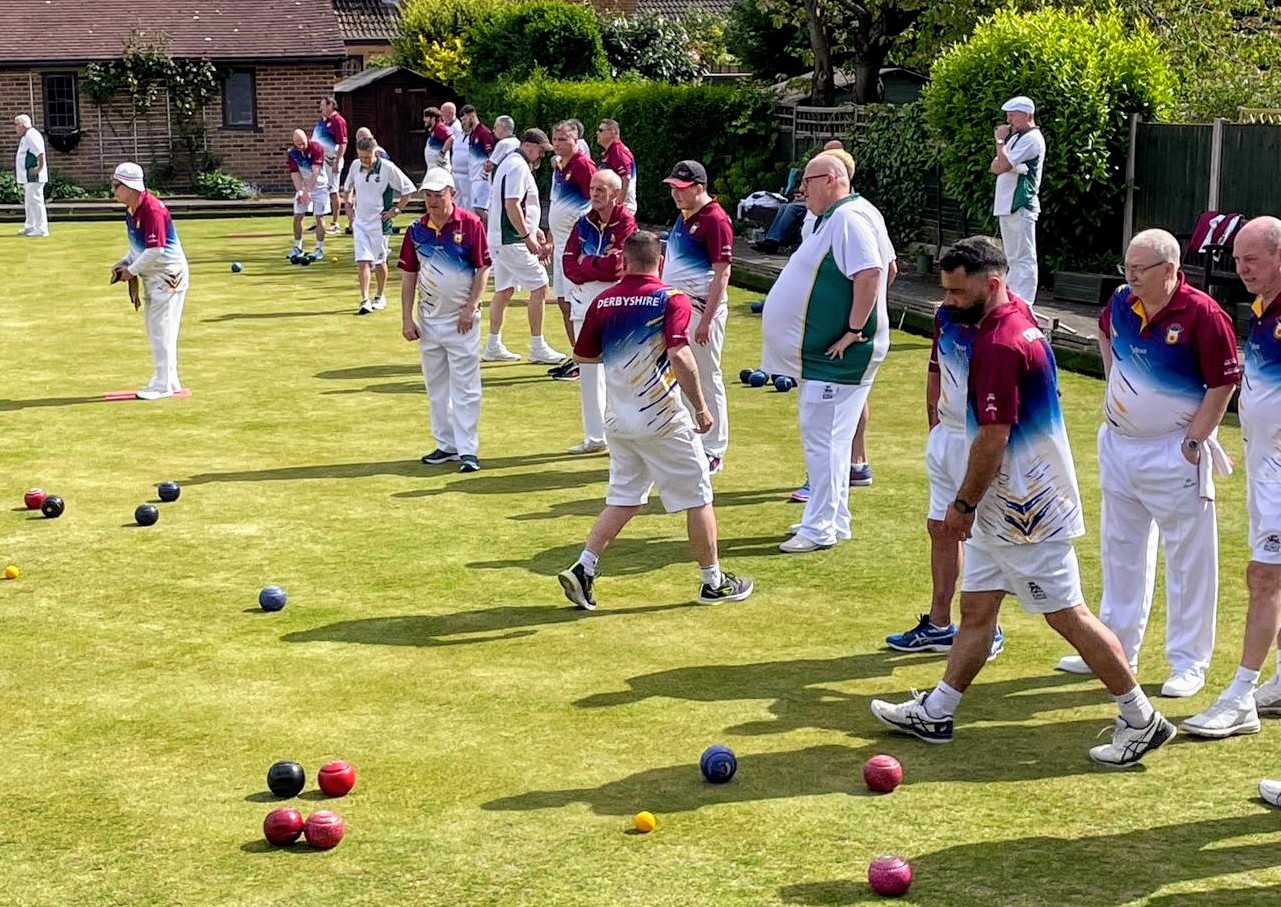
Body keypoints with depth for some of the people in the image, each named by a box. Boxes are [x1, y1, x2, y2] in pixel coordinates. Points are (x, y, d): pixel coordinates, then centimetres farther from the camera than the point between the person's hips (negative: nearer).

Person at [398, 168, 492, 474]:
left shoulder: (470, 224, -8)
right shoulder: (416, 230, 4)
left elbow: (483, 269, -6)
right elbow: (409, 276, 7)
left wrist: (471, 307, -13)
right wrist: (407, 319, 2)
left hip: (461, 319, -5)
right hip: (428, 318, 5)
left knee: (465, 386, -4)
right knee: (436, 386, 12)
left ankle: (468, 450, -2)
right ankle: (446, 445, 21)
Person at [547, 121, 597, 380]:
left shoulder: (583, 165, -13)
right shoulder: (558, 165, 14)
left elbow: (597, 203, -16)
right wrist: (551, 241, 22)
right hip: (561, 242, 9)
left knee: (574, 302, -7)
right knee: (563, 301, 12)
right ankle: (575, 357, 21)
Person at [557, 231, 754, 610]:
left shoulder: (603, 301, 3)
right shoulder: (672, 299, -11)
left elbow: (582, 355, 12)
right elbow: (679, 355, -24)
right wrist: (701, 407, -16)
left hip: (618, 420, 5)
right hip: (662, 420, -5)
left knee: (623, 498, 16)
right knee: (697, 496, 9)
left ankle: (583, 569, 3)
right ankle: (713, 581, 18)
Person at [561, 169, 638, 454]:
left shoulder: (626, 223, -9)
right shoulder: (584, 223, 9)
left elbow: (615, 267, -18)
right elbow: (569, 264, 0)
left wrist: (585, 264, -6)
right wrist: (599, 268, -16)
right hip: (584, 302, 6)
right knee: (587, 369, 11)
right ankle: (594, 437, 21)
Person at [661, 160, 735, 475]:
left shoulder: (715, 220, -15)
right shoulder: (683, 216, 14)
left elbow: (721, 274, -18)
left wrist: (706, 320, -22)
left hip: (701, 308, -9)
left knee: (707, 379, -3)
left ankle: (713, 452, 5)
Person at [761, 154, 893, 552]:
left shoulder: (848, 219, -18)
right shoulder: (834, 218, 15)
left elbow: (871, 274, -29)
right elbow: (888, 267, 23)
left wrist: (854, 331, -25)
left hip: (836, 356, -11)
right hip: (821, 353, 11)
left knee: (822, 437, -8)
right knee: (828, 437, 17)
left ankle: (819, 528, -4)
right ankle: (833, 518, 25)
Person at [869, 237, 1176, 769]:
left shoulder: (999, 345, -22)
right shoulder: (1019, 320, 10)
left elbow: (992, 438, -23)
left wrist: (964, 504, -13)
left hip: (1025, 511, -10)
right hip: (1004, 508, 10)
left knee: (1067, 615, -3)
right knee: (976, 609, 14)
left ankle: (1142, 722, 6)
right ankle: (934, 714, 23)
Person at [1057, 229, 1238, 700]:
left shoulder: (1202, 314, -18)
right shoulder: (1122, 303, 0)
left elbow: (1223, 384, -13)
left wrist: (1193, 441, -14)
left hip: (1174, 454, -7)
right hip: (1119, 445, 7)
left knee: (1188, 557, 3)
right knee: (1120, 550, 16)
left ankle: (1189, 662, 12)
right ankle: (1117, 647, 29)